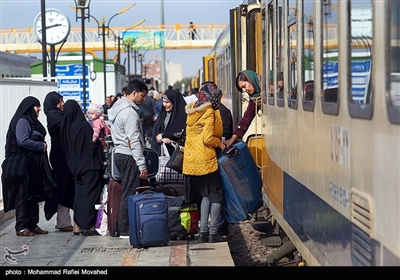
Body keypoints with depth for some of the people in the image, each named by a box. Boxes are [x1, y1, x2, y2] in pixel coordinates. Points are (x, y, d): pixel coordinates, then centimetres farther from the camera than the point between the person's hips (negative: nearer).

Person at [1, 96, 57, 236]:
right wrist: (41, 146, -14)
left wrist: (42, 146, 5)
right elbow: (22, 141, -21)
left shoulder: (32, 122, 19)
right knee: (23, 196, -6)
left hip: (34, 164, 10)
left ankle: (33, 225, 15)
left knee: (34, 196, 10)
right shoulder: (22, 121, -10)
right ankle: (21, 227, -4)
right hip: (23, 164, -10)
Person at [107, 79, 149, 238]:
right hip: (129, 157, -10)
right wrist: (142, 164, -19)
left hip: (120, 154, 10)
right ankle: (126, 230, -4)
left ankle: (124, 228, 15)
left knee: (127, 193, 13)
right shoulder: (129, 112, -16)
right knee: (130, 194, -7)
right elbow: (134, 141, -20)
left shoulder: (118, 108, 16)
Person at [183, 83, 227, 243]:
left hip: (191, 160, 7)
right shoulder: (210, 112, -13)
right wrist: (220, 144, -3)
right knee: (216, 196, 4)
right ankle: (213, 232, 2)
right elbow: (208, 138, -18)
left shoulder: (191, 111, 8)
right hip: (206, 160, -7)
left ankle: (203, 231, 12)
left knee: (205, 194, 16)